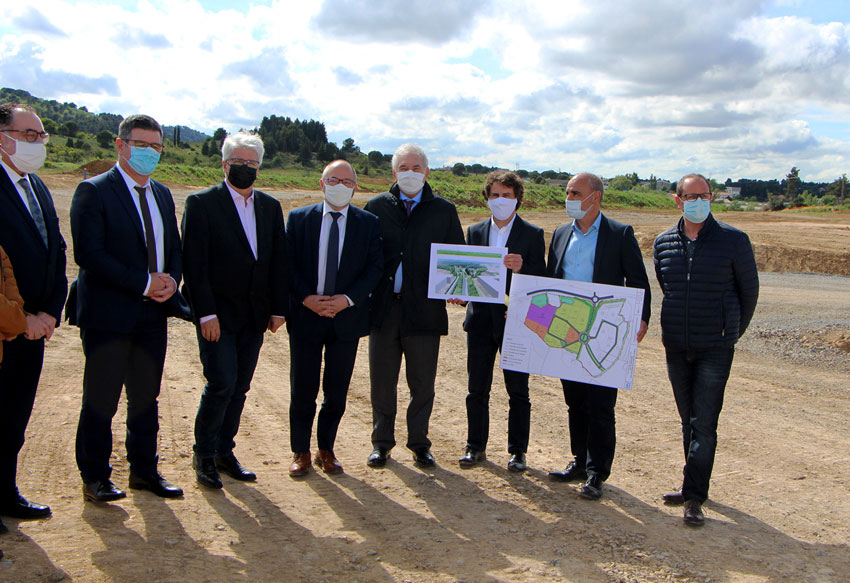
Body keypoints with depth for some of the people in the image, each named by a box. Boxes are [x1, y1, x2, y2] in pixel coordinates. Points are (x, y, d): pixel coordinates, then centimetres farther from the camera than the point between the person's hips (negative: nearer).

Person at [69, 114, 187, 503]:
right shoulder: (93, 191, -7)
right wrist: (144, 282, -18)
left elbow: (174, 248, 17)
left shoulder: (162, 194, 14)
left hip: (153, 314, 6)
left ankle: (144, 470, 26)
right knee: (101, 400, 3)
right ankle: (94, 478, 17)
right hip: (108, 314, -6)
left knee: (146, 397, 14)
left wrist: (171, 280, -5)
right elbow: (88, 254, -16)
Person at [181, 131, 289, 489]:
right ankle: (204, 455, 10)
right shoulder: (202, 203, -4)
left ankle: (224, 451, 23)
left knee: (240, 386, 9)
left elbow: (278, 261, 12)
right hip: (218, 312, -5)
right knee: (222, 383, -8)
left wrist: (278, 308, 6)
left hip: (254, 314, 5)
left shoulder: (270, 207, 12)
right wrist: (206, 313, -15)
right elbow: (194, 263, -10)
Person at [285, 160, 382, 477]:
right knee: (302, 390, 5)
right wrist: (306, 298, -13)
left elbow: (375, 268, -2)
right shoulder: (298, 219, 4)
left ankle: (326, 450, 25)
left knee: (337, 391, 9)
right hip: (305, 317, 0)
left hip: (347, 318, 0)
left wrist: (348, 299, -14)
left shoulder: (368, 223, 3)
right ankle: (301, 452, 21)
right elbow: (288, 264, 0)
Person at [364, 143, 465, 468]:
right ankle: (381, 443, 23)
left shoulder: (444, 211, 7)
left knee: (422, 383, 8)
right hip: (383, 308, 1)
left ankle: (419, 443, 23)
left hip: (425, 309, 0)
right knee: (382, 381, 9)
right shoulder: (377, 207, 7)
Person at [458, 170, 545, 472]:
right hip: (481, 320, 3)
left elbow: (541, 280, -4)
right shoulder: (475, 232, 11)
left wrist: (521, 268, -22)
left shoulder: (532, 234, 0)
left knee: (518, 391, 5)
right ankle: (475, 447, 23)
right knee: (477, 389, 9)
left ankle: (517, 451, 17)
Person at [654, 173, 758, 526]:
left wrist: (733, 331, 12)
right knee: (688, 420, 14)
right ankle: (693, 484, 26)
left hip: (715, 348, -4)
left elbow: (749, 290, 5)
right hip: (676, 347, 4)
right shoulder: (664, 243, 5)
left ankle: (694, 497, -1)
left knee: (704, 424, -7)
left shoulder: (733, 240, -6)